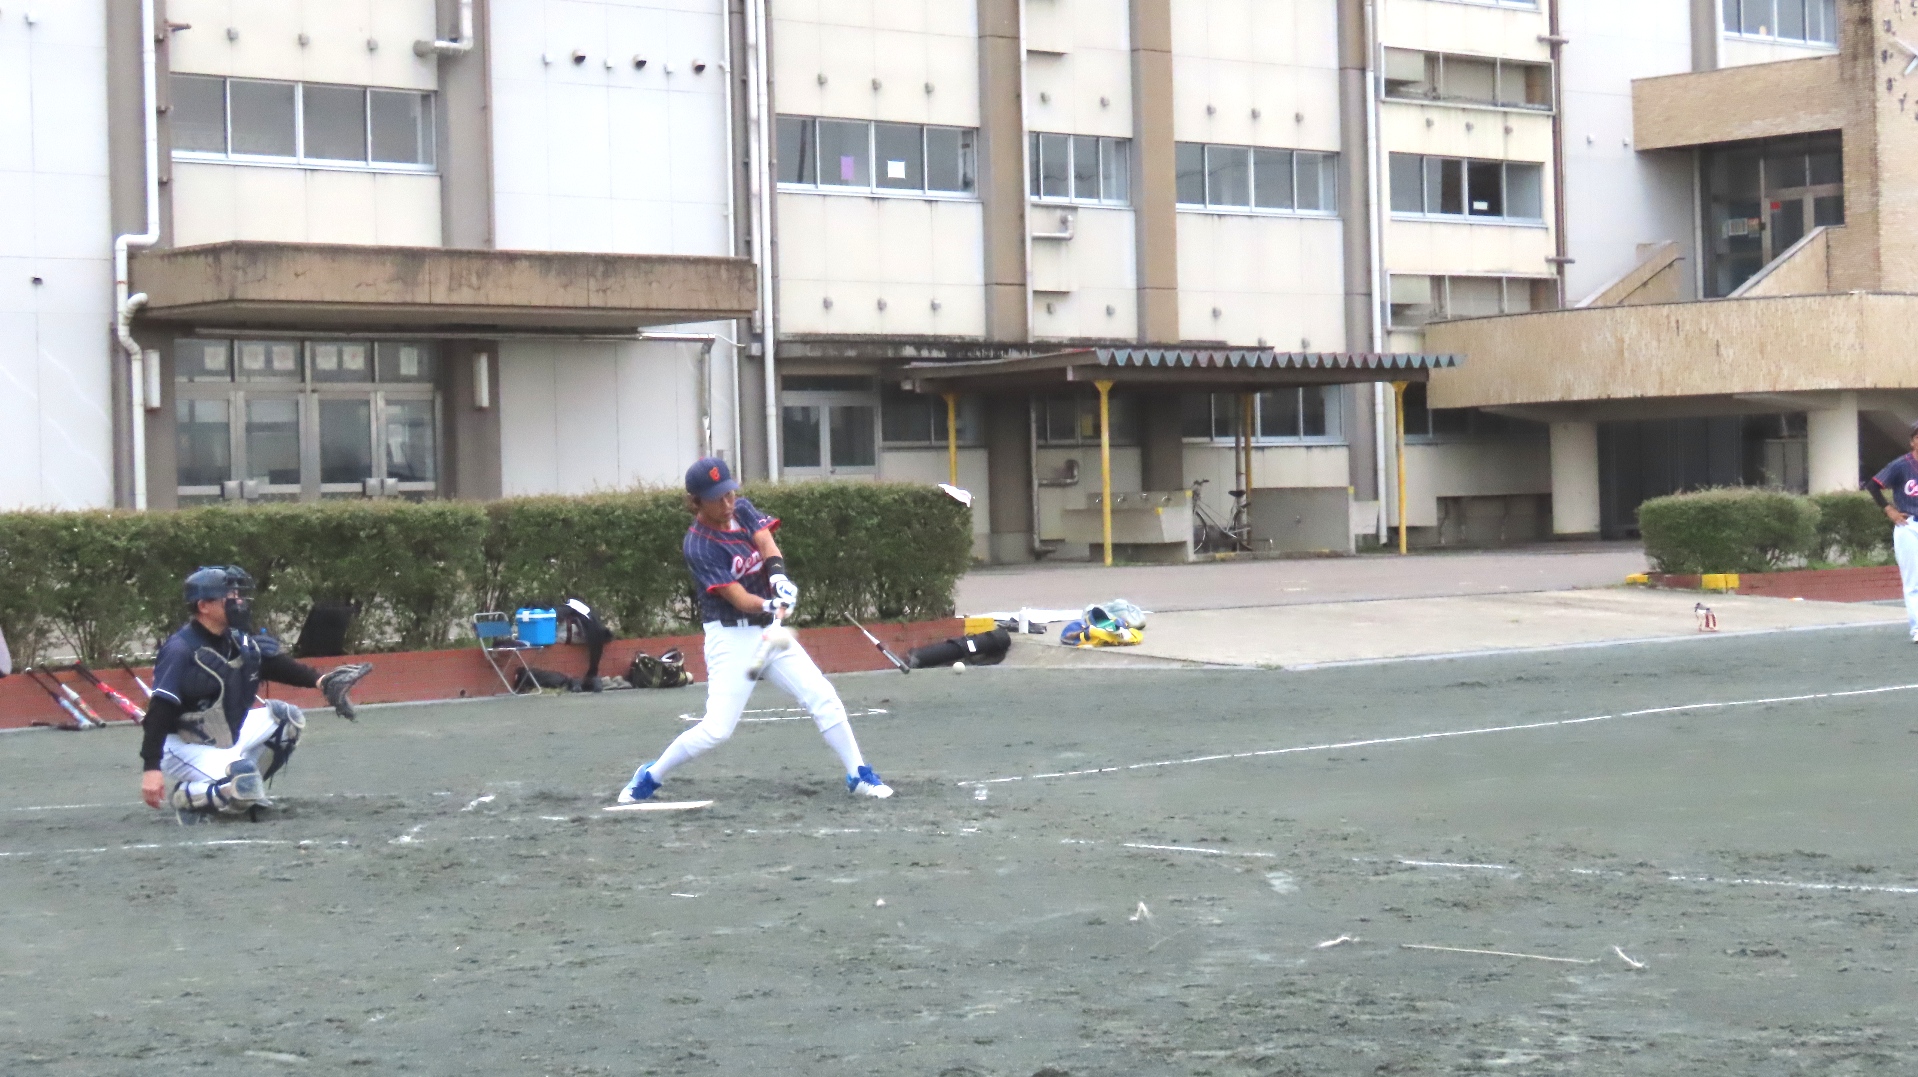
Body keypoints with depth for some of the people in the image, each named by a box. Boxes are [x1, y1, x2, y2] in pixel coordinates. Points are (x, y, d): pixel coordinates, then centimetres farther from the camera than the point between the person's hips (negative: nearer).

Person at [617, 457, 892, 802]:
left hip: (770, 631, 6)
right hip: (731, 637, -6)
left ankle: (859, 776, 9)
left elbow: (766, 542, -15)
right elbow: (739, 599, -22)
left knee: (824, 699, -1)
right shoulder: (699, 546, -17)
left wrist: (778, 574, -35)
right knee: (716, 729, -12)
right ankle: (649, 777, 7)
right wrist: (771, 605, -42)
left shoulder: (743, 510, 2)